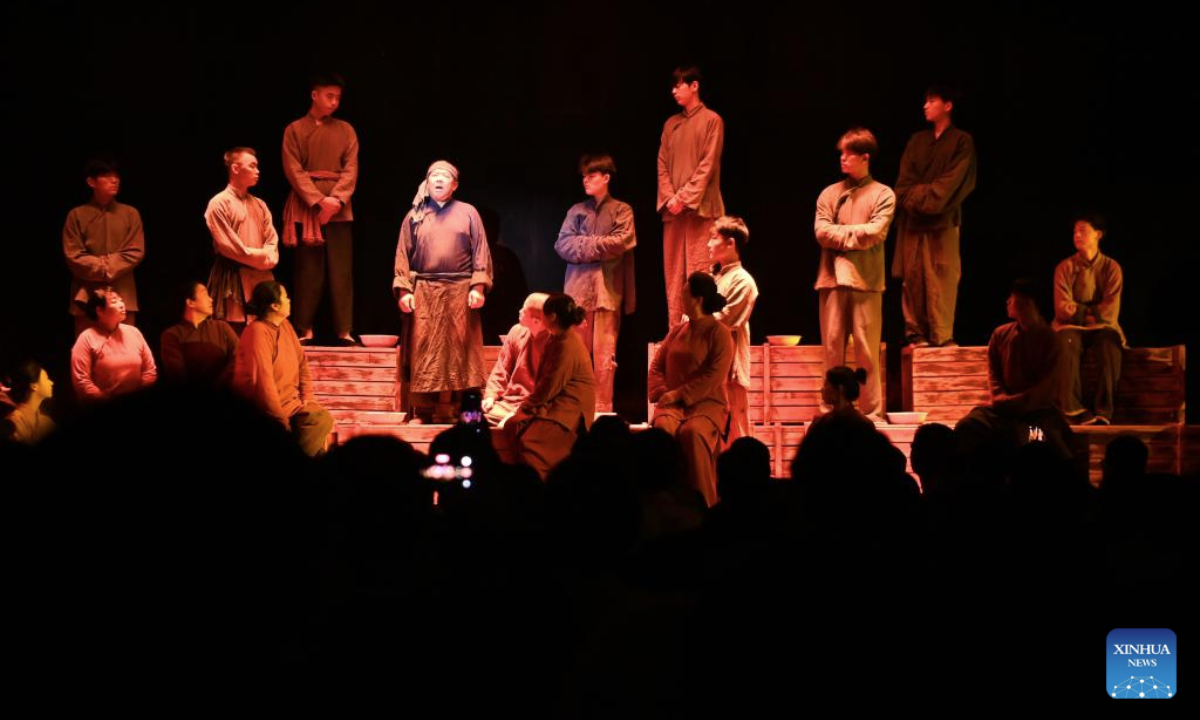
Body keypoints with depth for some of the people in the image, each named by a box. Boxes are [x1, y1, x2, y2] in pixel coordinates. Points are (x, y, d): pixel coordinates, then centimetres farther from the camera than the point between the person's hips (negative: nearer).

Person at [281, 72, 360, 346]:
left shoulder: (345, 130, 12)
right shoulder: (295, 130, 6)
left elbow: (351, 169, 4)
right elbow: (294, 171, -2)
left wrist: (336, 199, -12)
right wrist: (318, 201, -14)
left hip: (339, 207, 2)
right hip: (306, 206, -2)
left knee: (341, 269, -3)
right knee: (309, 269, -2)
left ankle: (344, 331, -2)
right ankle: (305, 329, 2)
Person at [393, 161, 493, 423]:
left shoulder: (468, 213, 9)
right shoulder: (414, 216, 12)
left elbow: (481, 253, 4)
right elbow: (403, 255, 8)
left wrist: (478, 286, -8)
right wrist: (403, 290, -4)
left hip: (459, 293, -1)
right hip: (423, 293, 1)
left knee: (456, 350, -2)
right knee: (423, 350, -3)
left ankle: (448, 409, 2)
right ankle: (422, 410, -1)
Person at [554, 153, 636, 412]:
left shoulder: (621, 211, 7)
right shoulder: (576, 211, 15)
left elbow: (619, 243, -8)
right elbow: (562, 245, 3)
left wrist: (585, 245, -4)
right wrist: (600, 247, -8)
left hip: (607, 291, -3)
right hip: (578, 289, 3)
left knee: (604, 355, -3)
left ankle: (602, 409, 0)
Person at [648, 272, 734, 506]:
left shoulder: (719, 333, -2)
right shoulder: (677, 331, 18)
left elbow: (714, 377, -11)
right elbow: (656, 366, 16)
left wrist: (680, 394, -16)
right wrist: (661, 393, -4)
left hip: (707, 403, -4)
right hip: (673, 402, 4)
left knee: (691, 432, -38)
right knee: (663, 427, -32)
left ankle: (703, 504, -29)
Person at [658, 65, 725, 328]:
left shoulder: (711, 120, 0)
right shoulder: (671, 124, 17)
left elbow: (708, 165, -7)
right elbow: (662, 165, 11)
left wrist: (686, 197, -14)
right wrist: (669, 197, -5)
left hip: (700, 207, -6)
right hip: (673, 209, 6)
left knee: (698, 270, -9)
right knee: (673, 272, 3)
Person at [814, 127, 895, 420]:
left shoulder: (883, 195, 5)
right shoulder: (829, 194, 14)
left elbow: (874, 233, -9)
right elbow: (821, 232, 2)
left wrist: (838, 233, -3)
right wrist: (854, 235, -5)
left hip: (865, 279, -3)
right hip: (832, 278, 3)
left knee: (867, 350, -3)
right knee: (832, 347, 3)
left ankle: (872, 413, 1)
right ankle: (829, 411, 7)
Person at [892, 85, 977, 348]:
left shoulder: (961, 142, 5)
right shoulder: (917, 141, 19)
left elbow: (953, 182, -5)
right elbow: (904, 180, 11)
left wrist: (925, 197, -11)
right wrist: (914, 198, -7)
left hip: (942, 220, -4)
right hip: (912, 220, 4)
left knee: (942, 279, -9)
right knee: (912, 278, 0)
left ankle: (942, 335, -9)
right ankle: (916, 334, 4)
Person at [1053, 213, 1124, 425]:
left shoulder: (1111, 268, 6)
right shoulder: (1065, 268, 6)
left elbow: (1110, 310, -5)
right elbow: (1062, 308, -5)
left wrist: (1079, 311, -10)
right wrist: (1093, 311, -10)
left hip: (1101, 327, 0)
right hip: (1071, 327, 0)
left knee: (1109, 343, -36)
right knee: (1067, 342, -37)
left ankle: (1103, 412, -38)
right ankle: (1075, 411, -43)